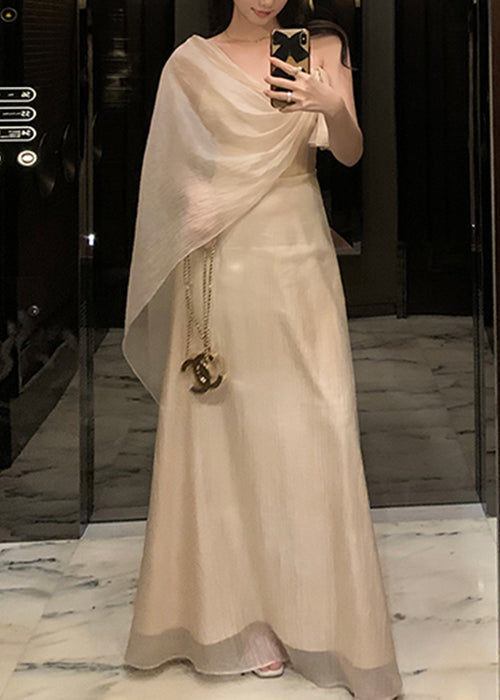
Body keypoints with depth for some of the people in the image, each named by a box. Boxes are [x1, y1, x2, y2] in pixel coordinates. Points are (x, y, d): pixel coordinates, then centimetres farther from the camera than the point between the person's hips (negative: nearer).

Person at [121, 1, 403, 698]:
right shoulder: (189, 63, 6)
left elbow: (351, 152, -9)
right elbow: (177, 167, 10)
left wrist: (332, 108, -30)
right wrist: (194, 204, -11)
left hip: (298, 260, 0)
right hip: (221, 266, 0)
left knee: (311, 430, -3)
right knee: (227, 433, 2)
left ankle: (325, 617, 8)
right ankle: (242, 614, 13)